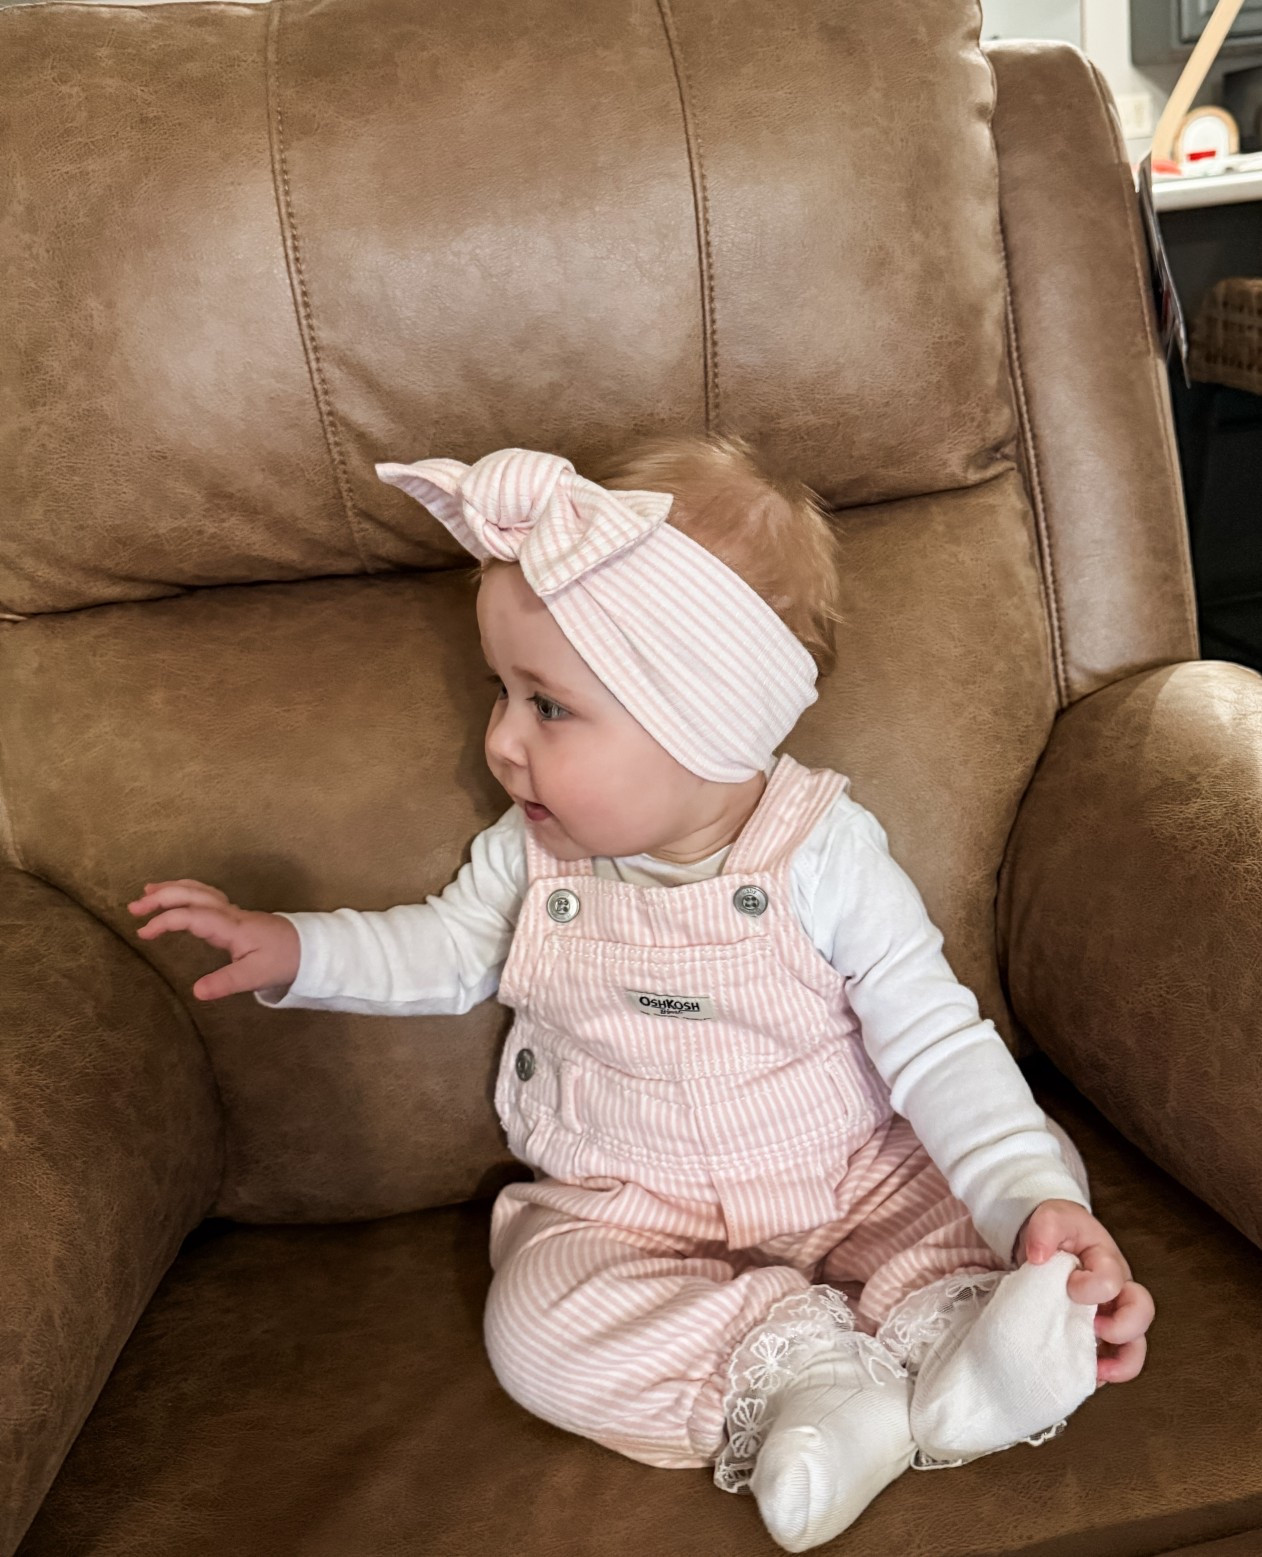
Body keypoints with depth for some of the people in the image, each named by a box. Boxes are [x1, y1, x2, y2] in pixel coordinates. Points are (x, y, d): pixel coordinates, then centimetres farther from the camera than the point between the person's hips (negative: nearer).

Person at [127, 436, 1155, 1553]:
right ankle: (791, 1365, -26)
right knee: (537, 1319, -25)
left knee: (1041, 1165, -15)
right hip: (627, 1214, 2)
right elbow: (446, 952, 12)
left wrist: (1039, 1202, -33)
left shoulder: (824, 855, -20)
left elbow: (939, 1049, -20)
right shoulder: (534, 853, -8)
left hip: (854, 1183, -1)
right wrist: (293, 950, 1)